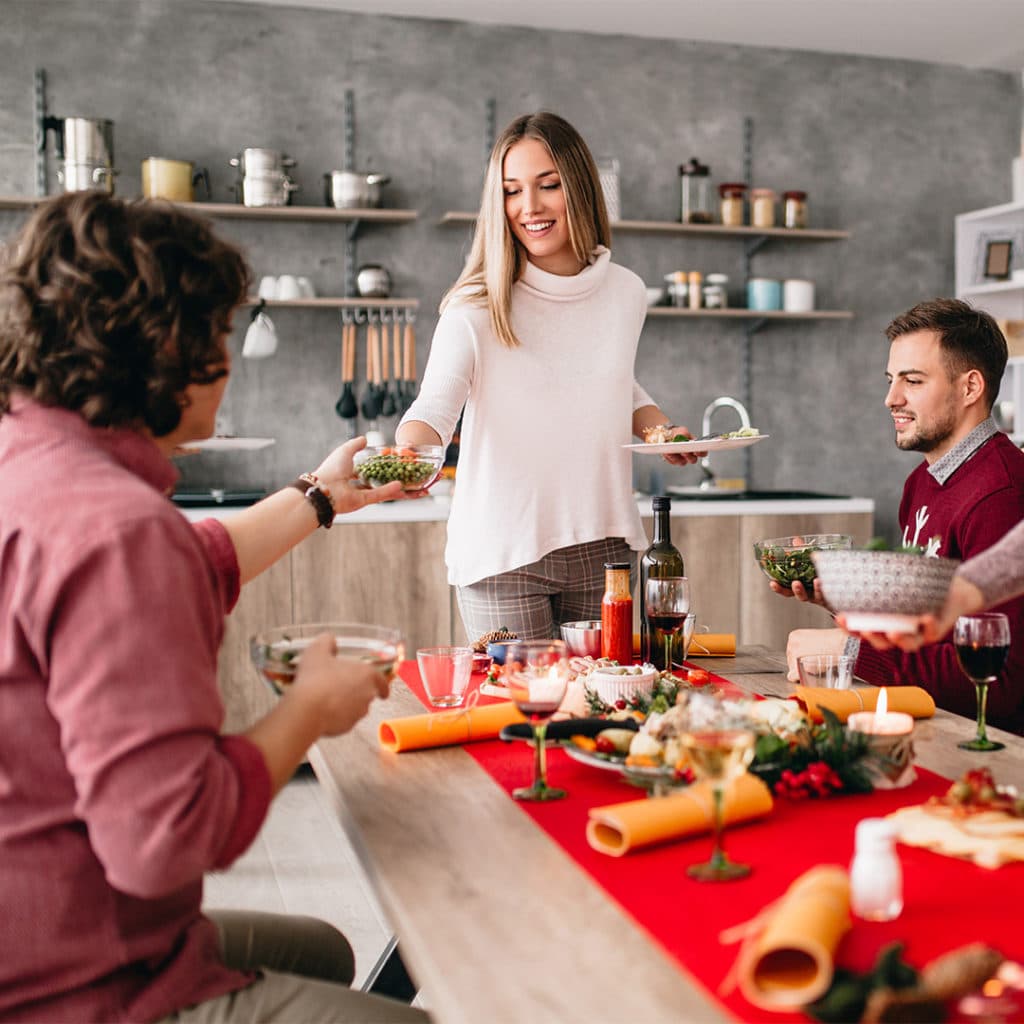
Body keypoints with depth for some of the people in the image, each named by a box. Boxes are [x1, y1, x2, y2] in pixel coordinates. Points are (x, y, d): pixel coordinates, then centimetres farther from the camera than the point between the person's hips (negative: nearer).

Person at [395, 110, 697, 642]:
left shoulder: (625, 292, 4)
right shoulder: (477, 308, -10)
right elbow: (434, 407, -20)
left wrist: (659, 427, 3)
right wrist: (413, 452, -41)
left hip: (602, 546, 4)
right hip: (503, 553, -4)